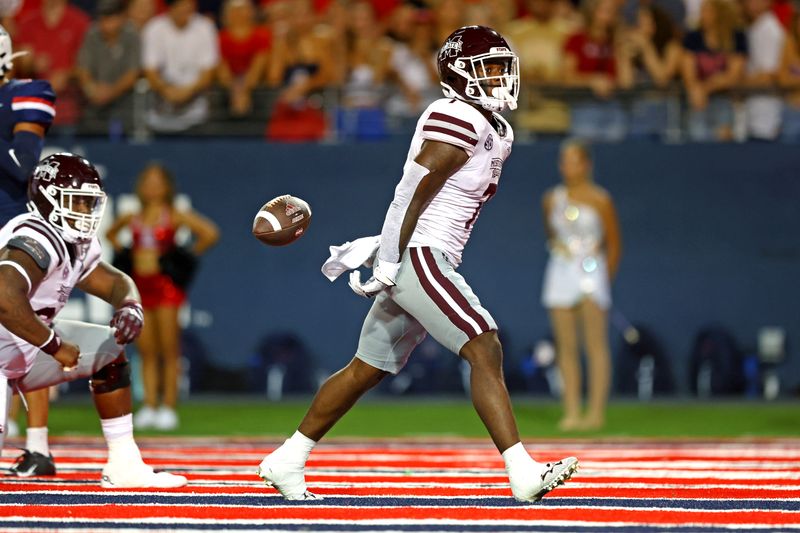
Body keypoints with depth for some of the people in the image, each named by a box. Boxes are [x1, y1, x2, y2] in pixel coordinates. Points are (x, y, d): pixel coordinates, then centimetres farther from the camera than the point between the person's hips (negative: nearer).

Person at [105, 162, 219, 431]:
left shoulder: (174, 216, -3)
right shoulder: (132, 218, 10)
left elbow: (210, 233, -8)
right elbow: (111, 233, 31)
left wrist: (188, 256, -4)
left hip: (166, 285, -5)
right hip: (141, 286, 5)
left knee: (169, 350, -4)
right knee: (146, 351, 5)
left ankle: (168, 408, -2)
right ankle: (149, 407, 8)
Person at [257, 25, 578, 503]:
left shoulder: (497, 132, 17)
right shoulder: (459, 120, -14)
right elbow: (414, 193, -16)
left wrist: (378, 246, 18)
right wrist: (388, 262, -17)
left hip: (435, 261, 10)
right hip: (418, 256, -10)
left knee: (368, 370, 17)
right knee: (485, 350, -17)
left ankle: (286, 462, 26)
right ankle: (523, 474, -22)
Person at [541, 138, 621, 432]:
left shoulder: (600, 199, -3)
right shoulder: (552, 199, 8)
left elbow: (614, 243, 2)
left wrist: (605, 279, 3)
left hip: (592, 273, -4)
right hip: (560, 275, 4)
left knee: (596, 344, -7)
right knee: (566, 347, 1)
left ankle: (596, 413, -9)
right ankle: (571, 412, 2)